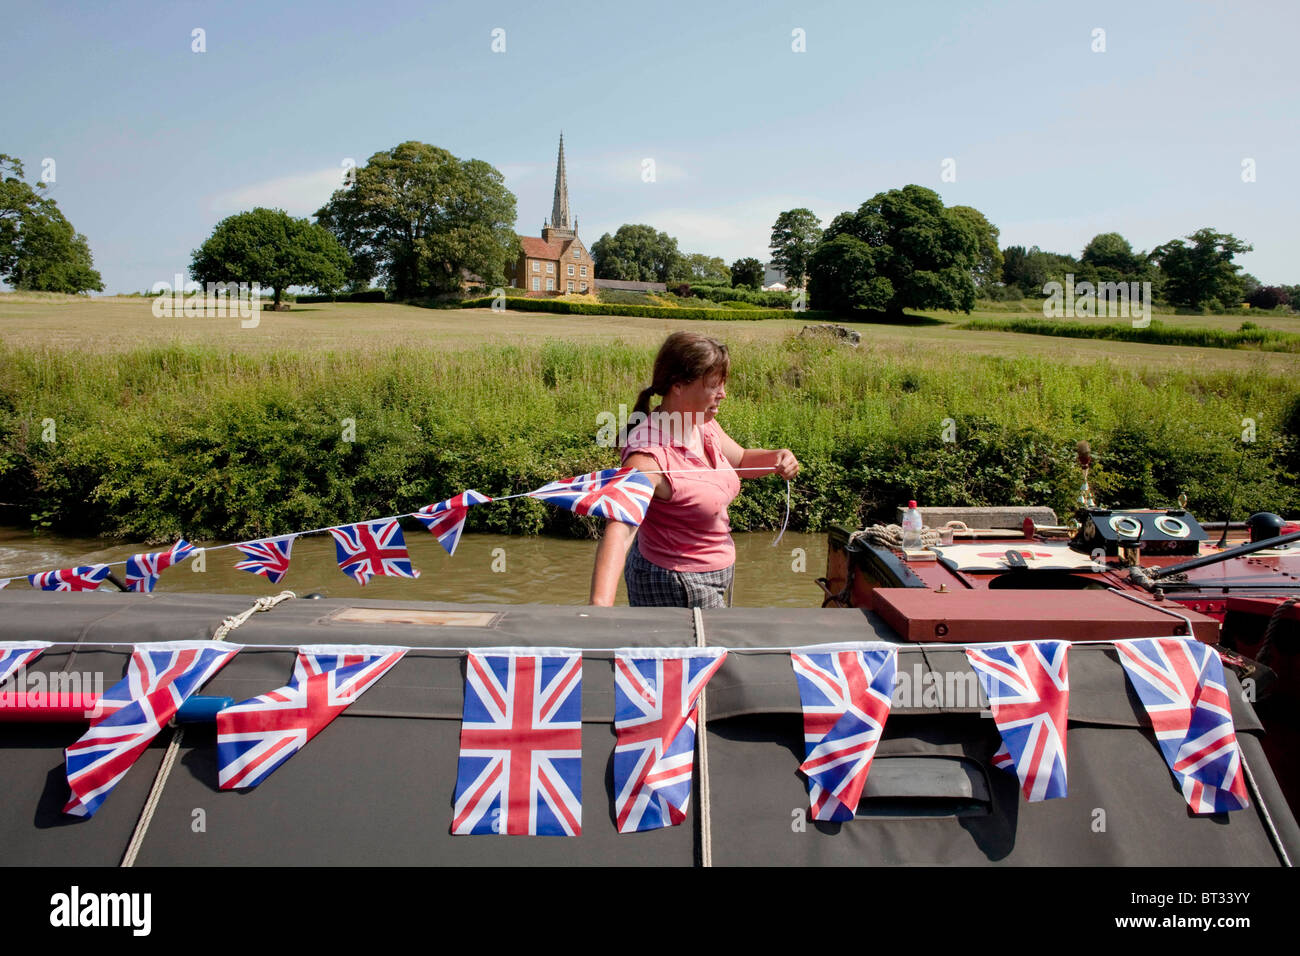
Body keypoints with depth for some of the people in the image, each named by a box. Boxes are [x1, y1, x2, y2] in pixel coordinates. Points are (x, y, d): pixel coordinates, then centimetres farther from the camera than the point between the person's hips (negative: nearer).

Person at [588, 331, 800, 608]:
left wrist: (776, 459, -6)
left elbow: (739, 460, 16)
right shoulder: (650, 454, -30)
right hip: (675, 589, -9)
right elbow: (620, 529, -43)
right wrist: (600, 602, -58)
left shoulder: (703, 424, -3)